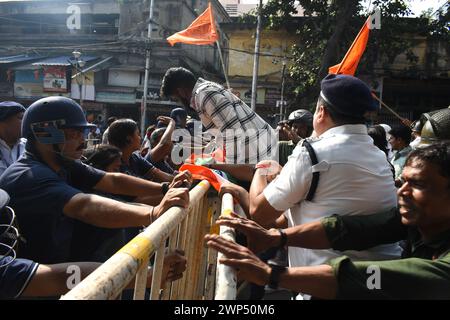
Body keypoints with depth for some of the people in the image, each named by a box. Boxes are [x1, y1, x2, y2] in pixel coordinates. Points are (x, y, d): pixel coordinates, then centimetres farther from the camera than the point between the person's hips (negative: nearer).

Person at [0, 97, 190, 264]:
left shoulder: (65, 165, 2)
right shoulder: (28, 176, -25)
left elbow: (114, 181, -6)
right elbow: (86, 207, -40)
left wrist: (164, 189, -19)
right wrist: (155, 214, -50)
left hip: (62, 263, 8)